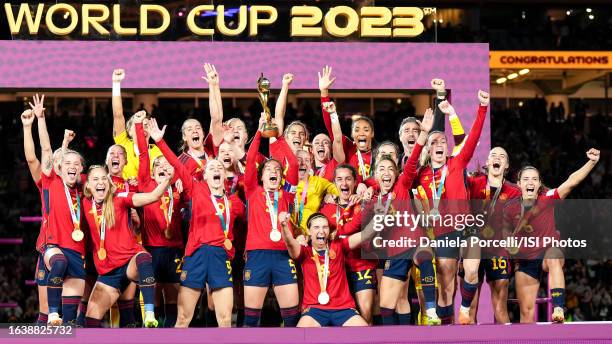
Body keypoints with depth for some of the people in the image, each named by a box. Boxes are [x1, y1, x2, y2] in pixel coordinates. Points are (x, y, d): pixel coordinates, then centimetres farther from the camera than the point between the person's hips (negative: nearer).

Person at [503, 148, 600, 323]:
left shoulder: (547, 199, -13)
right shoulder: (510, 208, -7)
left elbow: (571, 182, -28)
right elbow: (508, 235, 13)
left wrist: (592, 162, -40)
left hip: (548, 252, -3)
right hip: (525, 261, 3)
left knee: (554, 258, -41)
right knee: (526, 311, 6)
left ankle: (558, 308, -52)